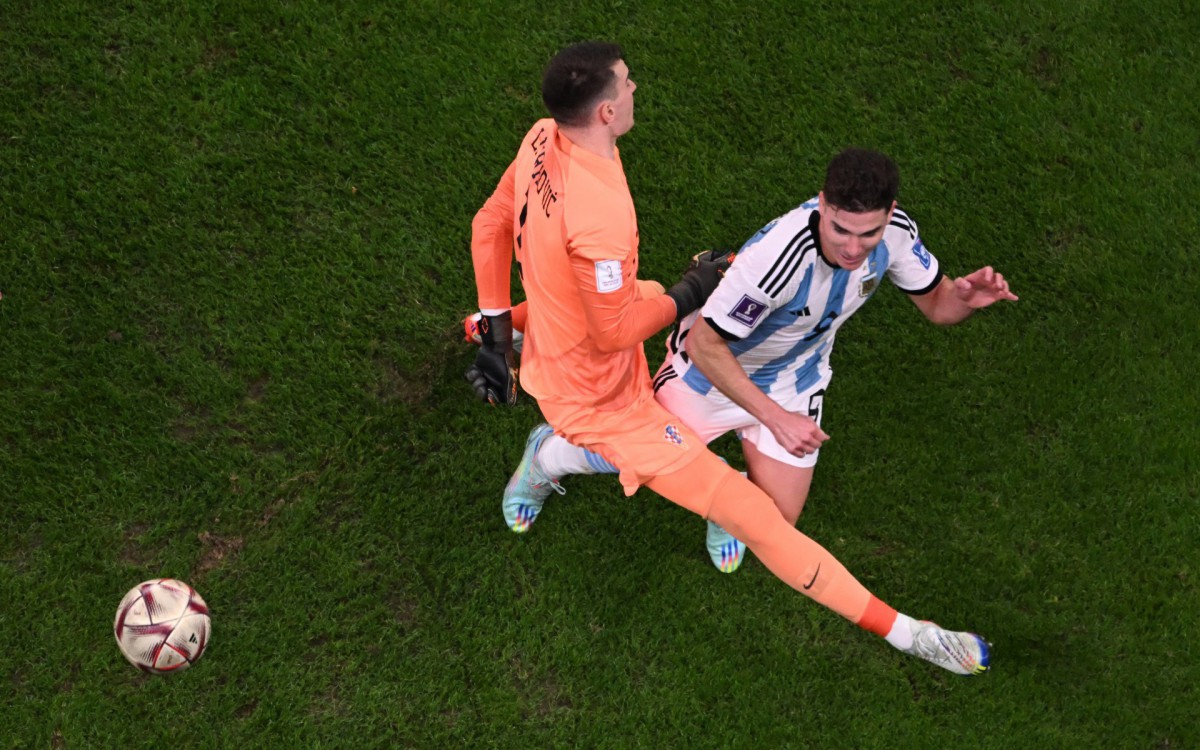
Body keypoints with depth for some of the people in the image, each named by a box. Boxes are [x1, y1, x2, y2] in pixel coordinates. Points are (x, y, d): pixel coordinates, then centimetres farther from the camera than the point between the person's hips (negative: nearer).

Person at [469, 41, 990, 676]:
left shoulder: (543, 139, -10)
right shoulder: (600, 214, -35)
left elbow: (490, 224, 4)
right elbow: (615, 331, -25)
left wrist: (496, 322, 12)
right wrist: (686, 297, -9)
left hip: (550, 361, 9)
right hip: (602, 401, -8)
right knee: (752, 515, -5)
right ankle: (900, 631, 1)